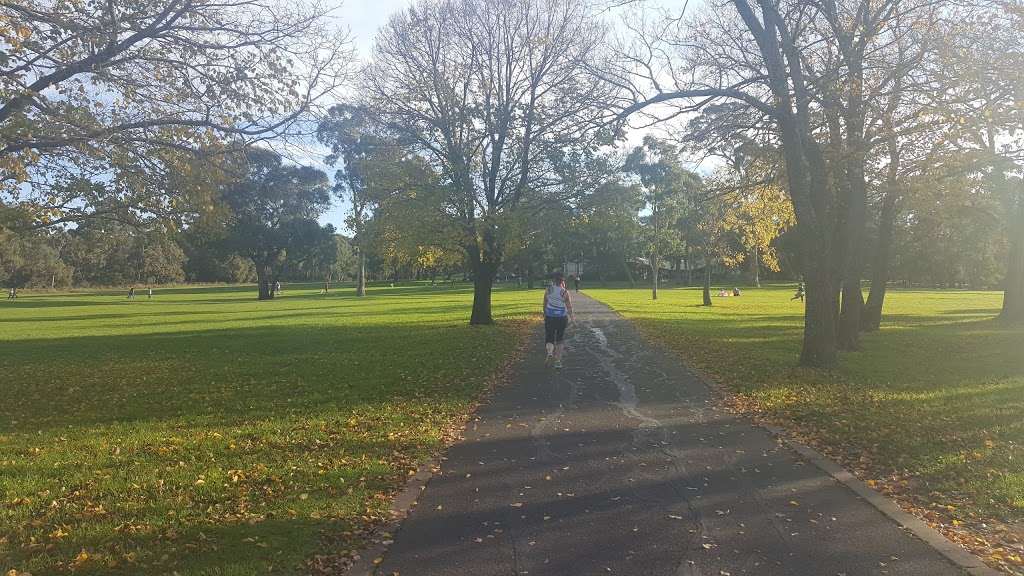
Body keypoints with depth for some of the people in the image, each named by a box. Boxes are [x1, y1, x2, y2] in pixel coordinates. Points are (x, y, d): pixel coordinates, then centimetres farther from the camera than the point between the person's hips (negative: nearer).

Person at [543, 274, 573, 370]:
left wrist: (545, 314, 22)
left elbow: (545, 304, 8)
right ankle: (558, 361, 12)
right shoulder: (565, 292, -6)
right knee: (559, 340, 13)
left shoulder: (548, 290, -1)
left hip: (550, 317, 0)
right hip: (562, 317, 0)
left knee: (549, 338, 4)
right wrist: (570, 314, 18)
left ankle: (550, 353, -26)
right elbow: (569, 307, -2)